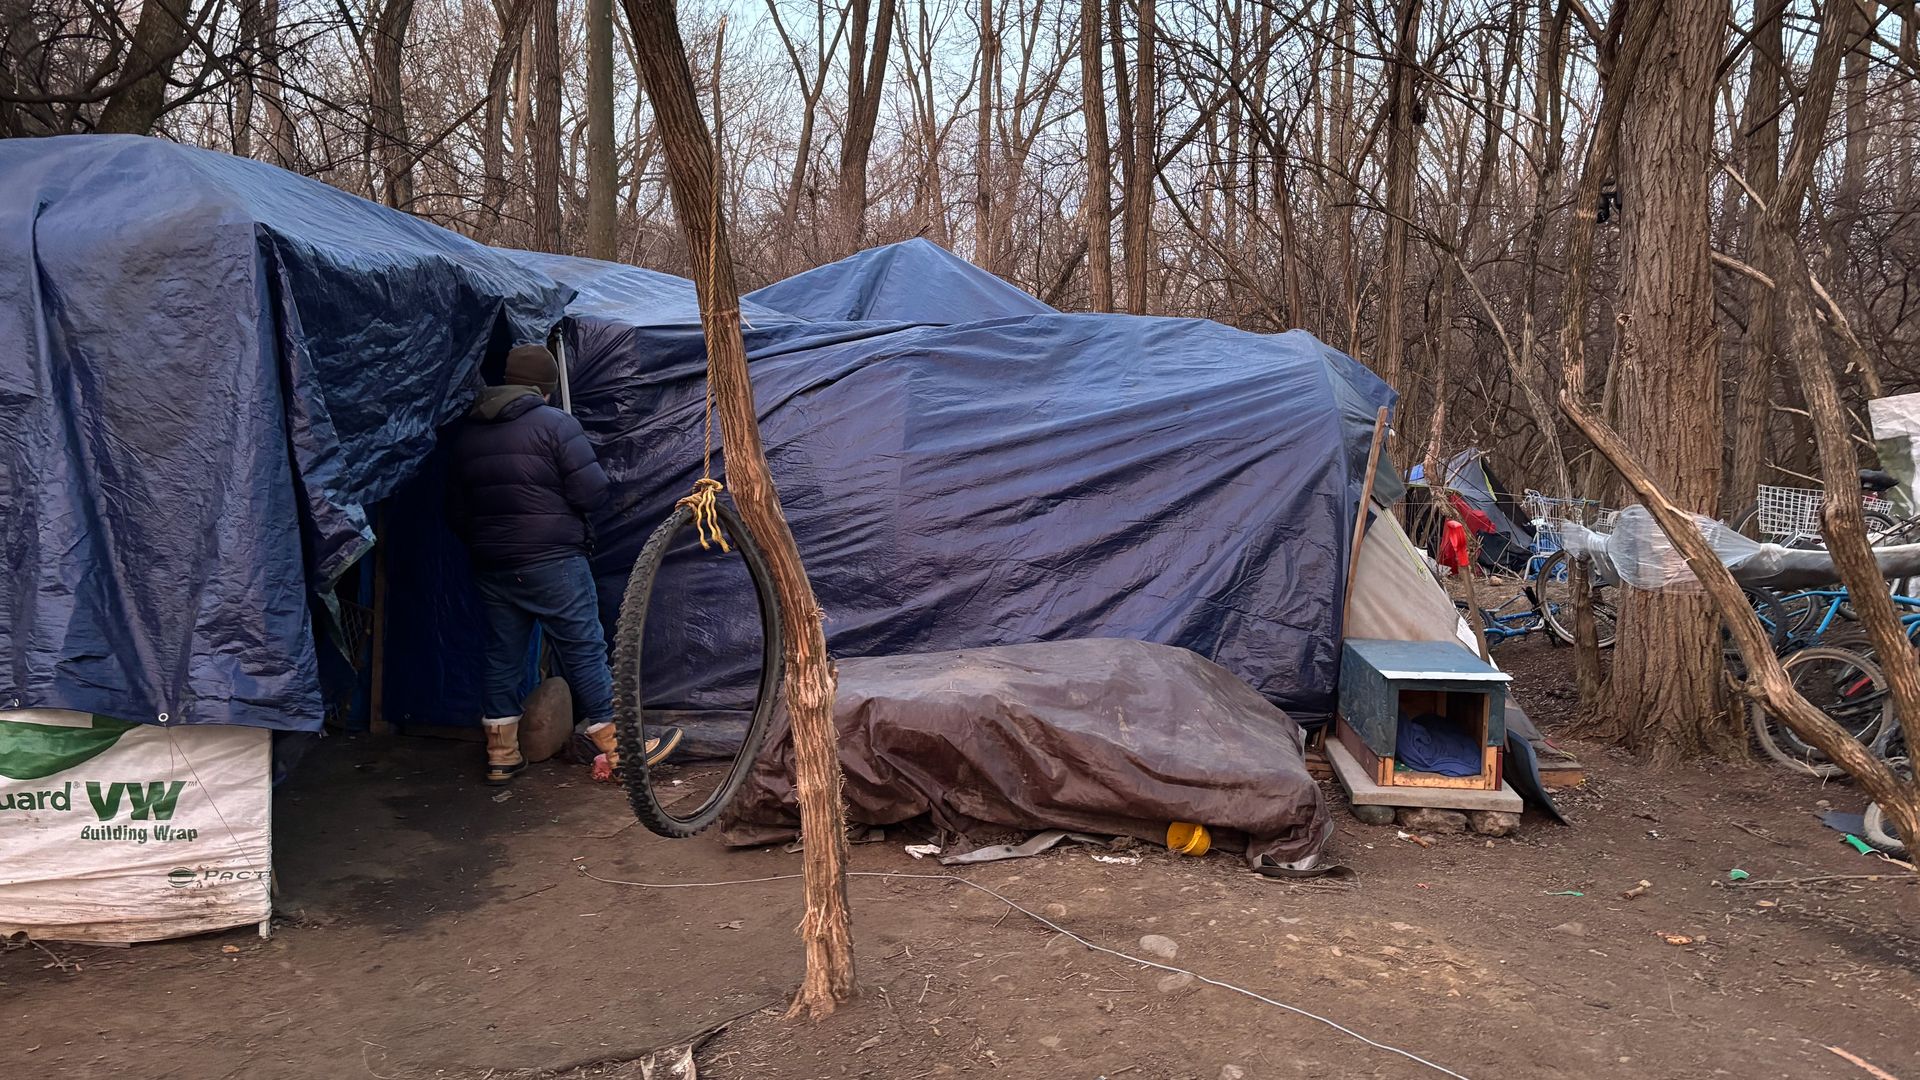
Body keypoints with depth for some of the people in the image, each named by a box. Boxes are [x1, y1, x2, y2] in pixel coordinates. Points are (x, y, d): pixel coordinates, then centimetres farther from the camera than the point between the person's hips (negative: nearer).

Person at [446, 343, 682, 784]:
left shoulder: (466, 432, 11)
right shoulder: (554, 423, -9)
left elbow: (455, 509, 16)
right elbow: (593, 492, -14)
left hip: (491, 567, 6)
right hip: (552, 563, -6)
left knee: (503, 656, 13)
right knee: (583, 650, 1)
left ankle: (501, 754, 20)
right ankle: (617, 746, 6)